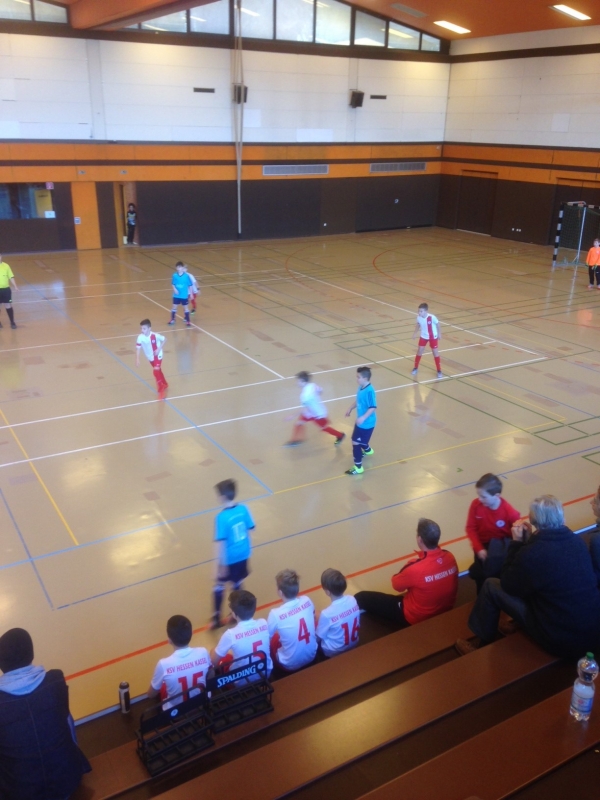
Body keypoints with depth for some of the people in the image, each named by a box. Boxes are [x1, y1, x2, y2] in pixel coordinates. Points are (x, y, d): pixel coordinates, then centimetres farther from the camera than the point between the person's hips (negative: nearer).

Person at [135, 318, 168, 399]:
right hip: (150, 357, 4)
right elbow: (138, 348, -21)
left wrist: (159, 349, -19)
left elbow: (164, 339, -10)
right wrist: (137, 359, -30)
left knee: (156, 372, -18)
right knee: (158, 371, 21)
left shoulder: (155, 335, -27)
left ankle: (161, 390, -6)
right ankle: (165, 385, 44)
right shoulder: (140, 337, -22)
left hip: (157, 356, -4)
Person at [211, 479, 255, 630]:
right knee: (237, 584, 22)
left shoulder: (222, 517, -25)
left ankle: (217, 618, 28)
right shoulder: (243, 509, -9)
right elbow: (249, 531, 2)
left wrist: (221, 564, -14)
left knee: (219, 586, 17)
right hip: (243, 555, 5)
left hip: (229, 558, -5)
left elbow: (221, 543, -22)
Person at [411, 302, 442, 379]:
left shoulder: (432, 317, -30)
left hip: (433, 337, -3)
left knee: (435, 352, 3)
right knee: (420, 351, 3)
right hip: (423, 336, 3)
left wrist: (439, 333, 0)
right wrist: (415, 333, -1)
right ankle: (415, 368, 22)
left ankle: (439, 371, 14)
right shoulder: (418, 317, -19)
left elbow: (437, 324, -10)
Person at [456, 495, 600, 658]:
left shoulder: (531, 553, -24)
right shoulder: (577, 541, -3)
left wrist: (517, 542, -1)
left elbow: (508, 585, -5)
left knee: (491, 586, 6)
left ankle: (482, 643, 26)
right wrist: (529, 538, 13)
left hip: (561, 640, -7)